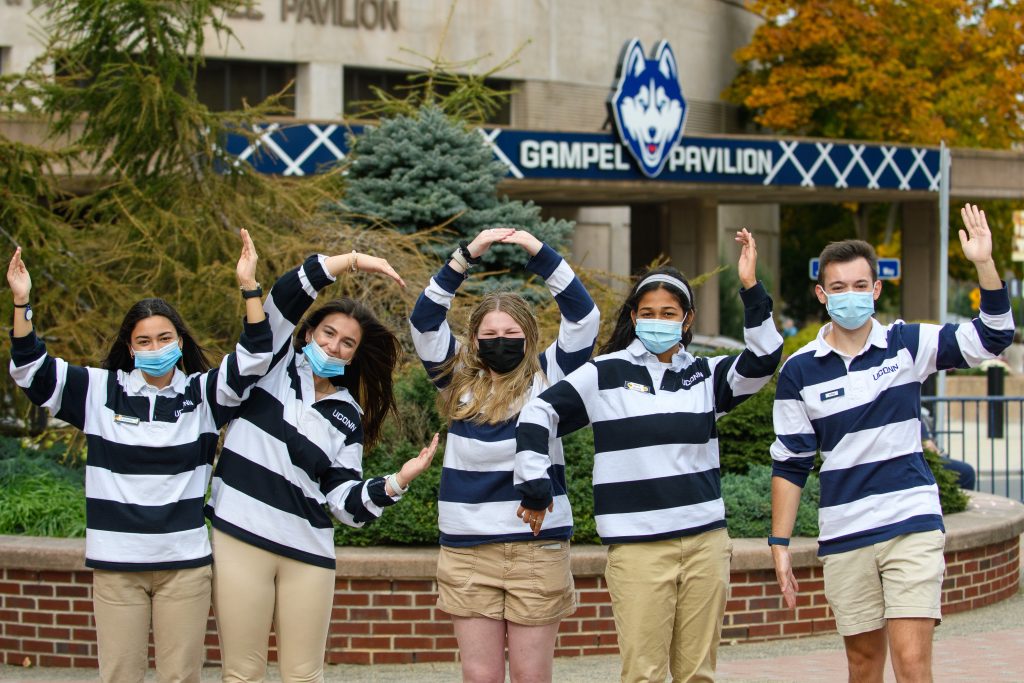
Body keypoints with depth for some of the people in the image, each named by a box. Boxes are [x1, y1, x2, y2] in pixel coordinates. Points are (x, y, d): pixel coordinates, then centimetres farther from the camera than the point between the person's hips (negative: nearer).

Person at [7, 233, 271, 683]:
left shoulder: (202, 393, 3)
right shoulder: (100, 391, 4)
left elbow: (253, 361, -7)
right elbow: (30, 371, 1)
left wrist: (249, 287, -18)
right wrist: (21, 303, -10)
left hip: (186, 562, 0)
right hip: (116, 563, 0)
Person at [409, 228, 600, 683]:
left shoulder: (547, 378, 5)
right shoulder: (460, 382, 9)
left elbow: (583, 314, -2)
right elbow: (424, 319, 2)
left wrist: (539, 252, -9)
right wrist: (467, 256, -6)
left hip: (538, 547, -1)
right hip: (466, 549, 1)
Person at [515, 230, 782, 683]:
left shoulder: (705, 375, 10)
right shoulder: (606, 374, 2)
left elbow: (763, 360, -4)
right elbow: (540, 413, 1)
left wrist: (751, 289, -12)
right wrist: (535, 487, -4)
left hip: (705, 540, 3)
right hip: (637, 546, -3)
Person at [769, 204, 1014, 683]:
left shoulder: (907, 345, 1)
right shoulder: (800, 370, 2)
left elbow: (992, 337, -4)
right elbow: (789, 464, 6)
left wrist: (984, 264, -18)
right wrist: (779, 545, 2)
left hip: (912, 526, -1)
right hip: (843, 536, 1)